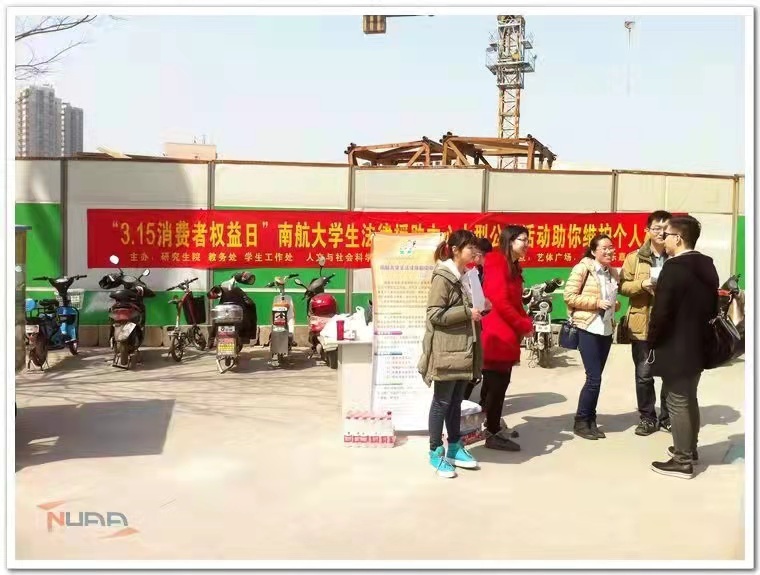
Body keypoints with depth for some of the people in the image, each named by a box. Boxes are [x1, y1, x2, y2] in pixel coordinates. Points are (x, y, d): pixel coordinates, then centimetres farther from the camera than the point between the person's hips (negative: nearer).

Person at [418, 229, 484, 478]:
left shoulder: (467, 275, 13)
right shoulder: (443, 277, -14)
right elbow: (435, 315, -19)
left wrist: (481, 308, 6)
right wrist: (467, 312, -21)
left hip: (464, 348, 8)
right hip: (446, 349, -8)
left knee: (457, 400, 15)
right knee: (442, 402, 1)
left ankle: (455, 447, 25)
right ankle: (436, 452, 11)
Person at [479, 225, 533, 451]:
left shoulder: (513, 267, 17)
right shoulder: (497, 264, -14)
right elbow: (500, 301, -22)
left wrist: (526, 321, -2)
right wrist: (525, 325, -14)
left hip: (506, 334, 10)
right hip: (497, 335, -10)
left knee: (495, 382, 16)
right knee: (497, 383, -5)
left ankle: (492, 425, 27)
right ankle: (493, 435, 2)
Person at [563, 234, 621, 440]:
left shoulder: (613, 272, 12)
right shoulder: (582, 268, -9)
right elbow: (569, 296, -13)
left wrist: (616, 304, 5)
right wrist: (596, 302, -19)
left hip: (606, 330, 7)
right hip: (588, 329, -7)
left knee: (595, 378, 11)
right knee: (594, 378, -8)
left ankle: (590, 421, 19)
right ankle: (581, 422, 5)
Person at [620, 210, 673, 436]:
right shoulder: (634, 258, 3)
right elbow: (623, 286, 2)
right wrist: (641, 284, -16)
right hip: (642, 324, 0)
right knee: (644, 374, 6)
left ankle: (668, 417, 24)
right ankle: (647, 418, 19)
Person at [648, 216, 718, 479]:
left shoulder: (674, 267, -20)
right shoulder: (707, 266, 7)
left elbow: (661, 312, -21)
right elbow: (712, 306, 14)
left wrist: (653, 343, -9)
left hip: (675, 349, -9)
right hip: (698, 346, 9)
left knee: (677, 403, -1)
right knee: (689, 399, 20)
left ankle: (682, 462, 6)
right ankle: (689, 449, 34)